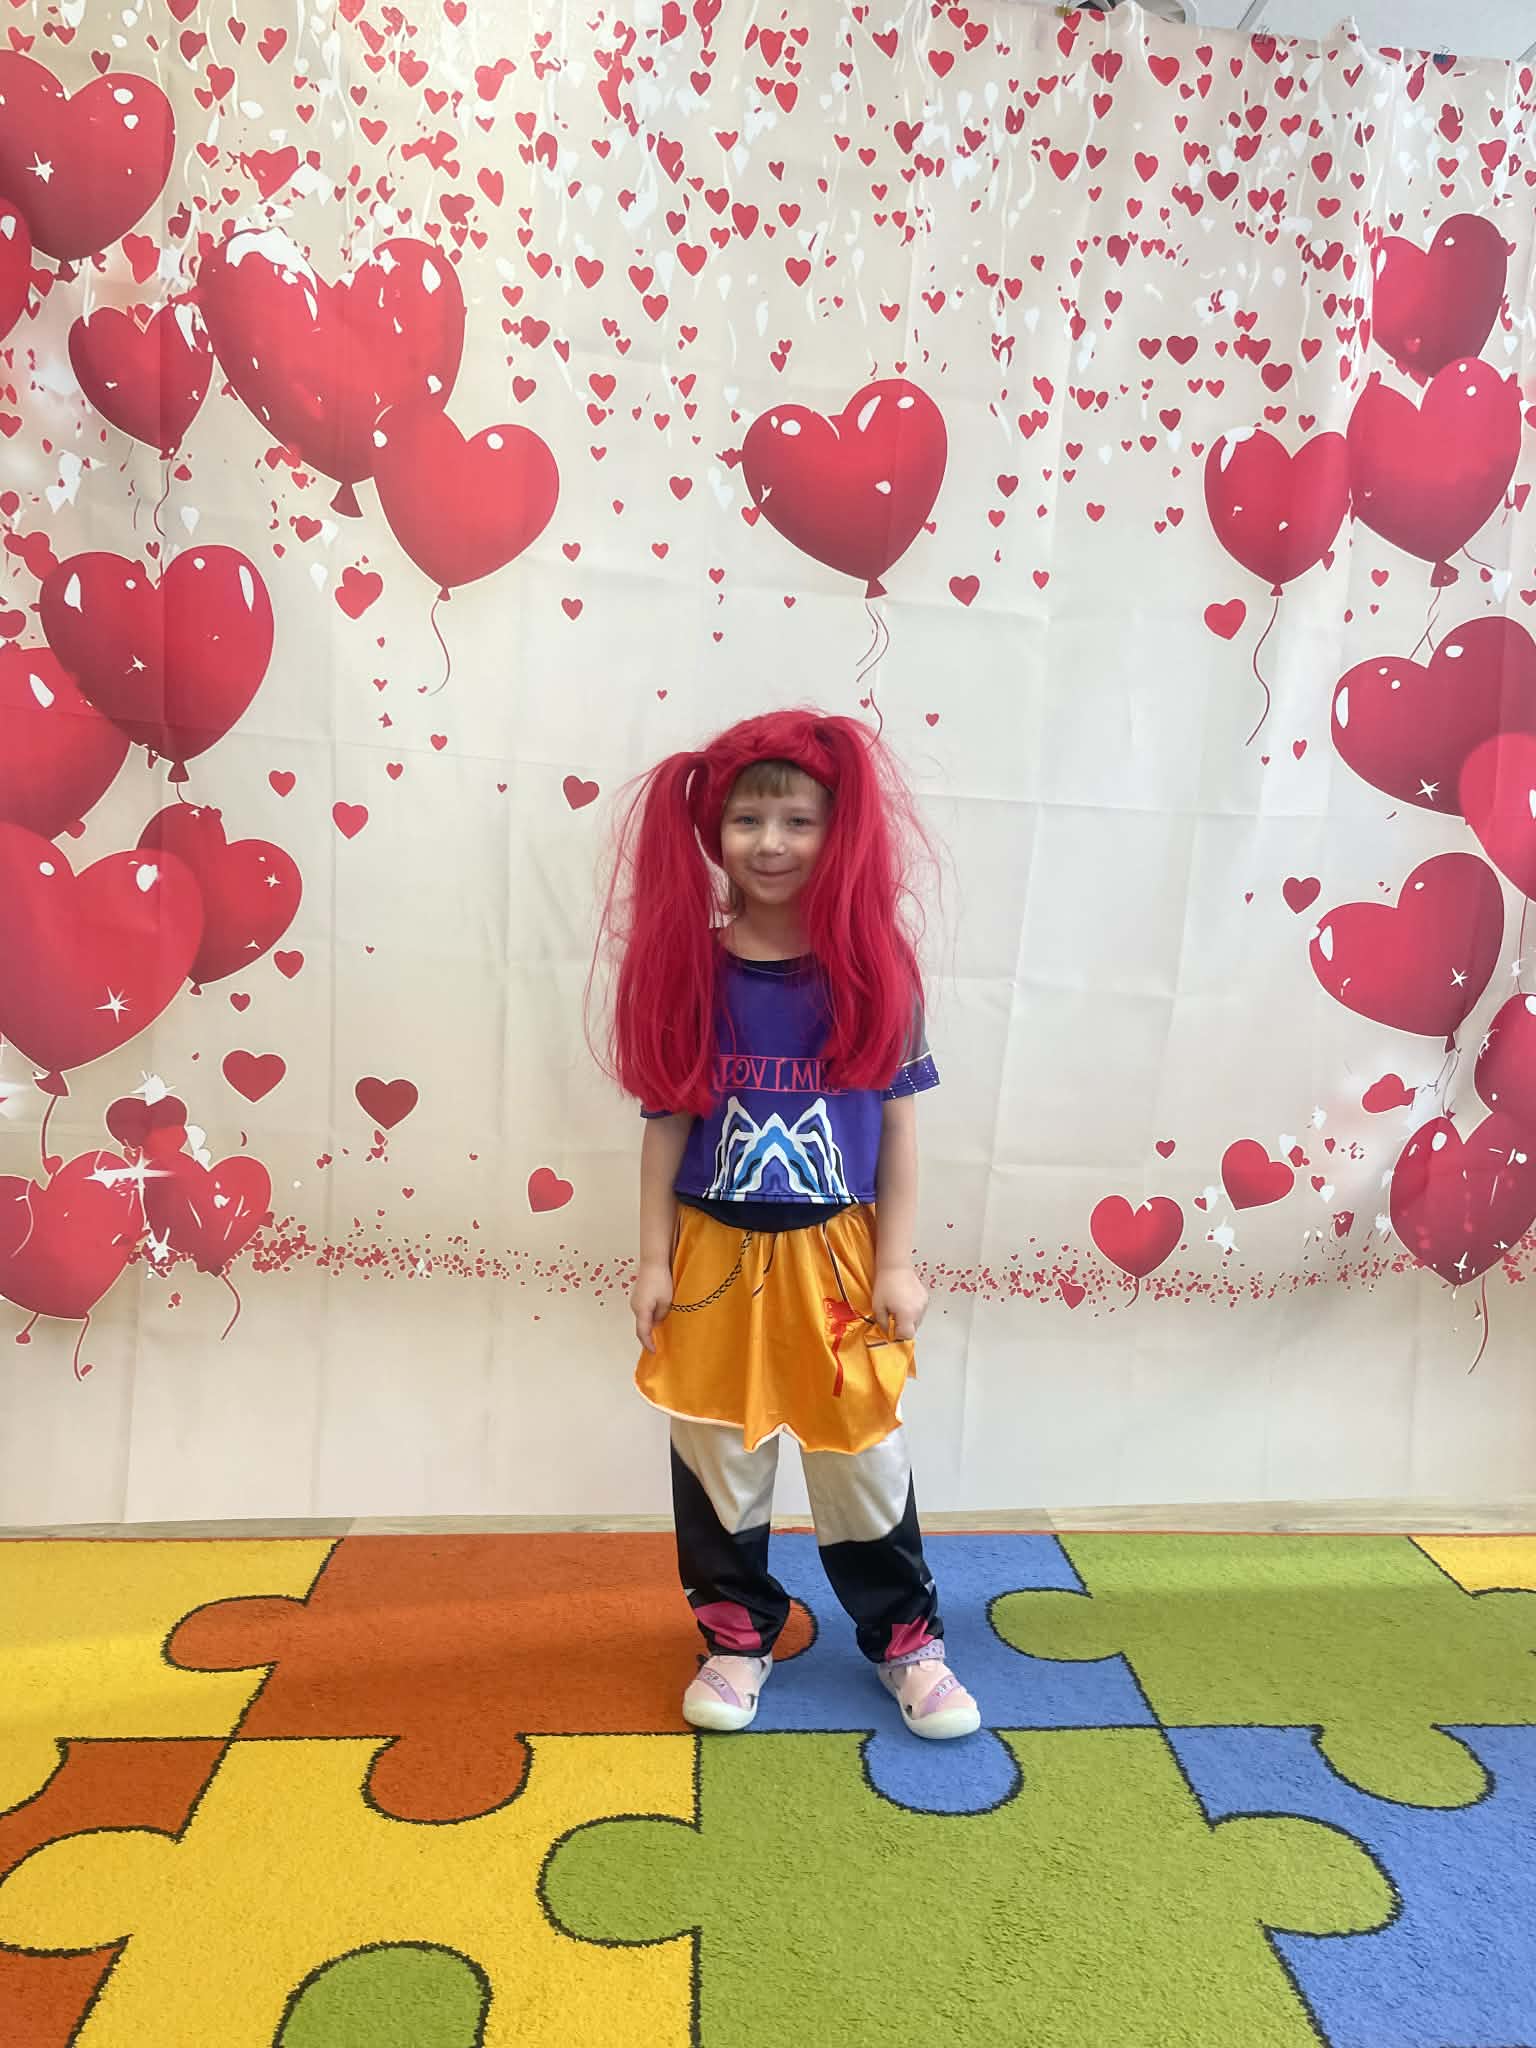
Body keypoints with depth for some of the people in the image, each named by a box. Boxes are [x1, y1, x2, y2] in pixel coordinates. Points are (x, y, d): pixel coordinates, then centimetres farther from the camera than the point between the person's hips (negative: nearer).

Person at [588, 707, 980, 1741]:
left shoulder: (874, 967, -7)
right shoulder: (686, 967, -5)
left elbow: (900, 1122, -2)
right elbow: (666, 1122, -1)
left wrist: (897, 1264, -3)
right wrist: (655, 1259, -1)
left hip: (836, 1256, -1)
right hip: (715, 1257, 1)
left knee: (863, 1454, 12)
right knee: (717, 1454, 14)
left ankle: (906, 1636, 34)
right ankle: (737, 1634, 36)